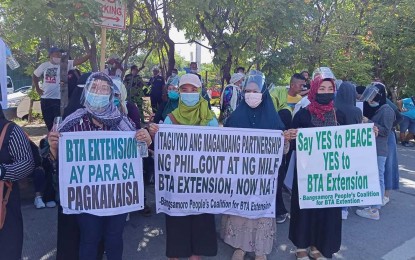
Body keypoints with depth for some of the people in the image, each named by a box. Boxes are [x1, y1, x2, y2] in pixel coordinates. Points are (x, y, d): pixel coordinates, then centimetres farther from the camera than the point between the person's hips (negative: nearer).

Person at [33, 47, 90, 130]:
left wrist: (90, 54, -29)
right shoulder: (44, 65, 5)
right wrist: (37, 89, 14)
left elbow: (79, 61, -16)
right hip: (45, 99, 3)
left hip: (58, 99, -3)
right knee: (48, 122, 14)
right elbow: (35, 76, 20)